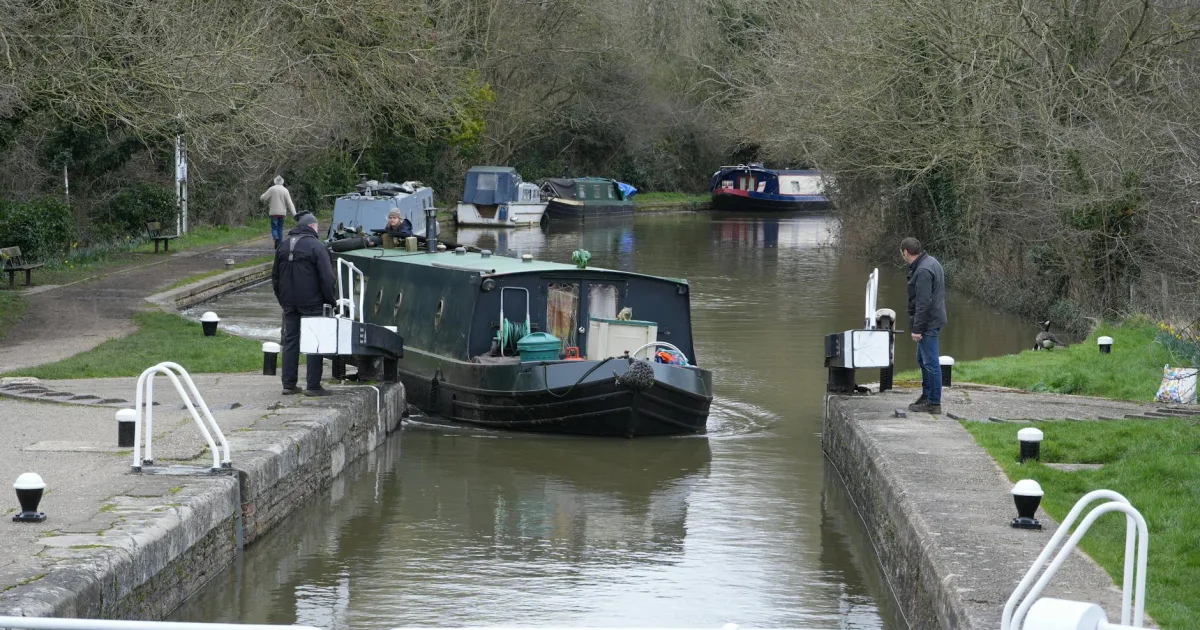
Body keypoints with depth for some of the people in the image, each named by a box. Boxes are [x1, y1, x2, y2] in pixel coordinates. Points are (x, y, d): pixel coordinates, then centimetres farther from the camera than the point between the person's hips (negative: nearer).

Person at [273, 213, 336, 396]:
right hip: (311, 303, -6)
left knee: (290, 341, 11)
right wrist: (331, 300, -3)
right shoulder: (316, 246, -9)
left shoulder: (283, 246, 12)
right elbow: (327, 277, -13)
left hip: (289, 303, 6)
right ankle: (313, 386, -4)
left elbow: (275, 276, 18)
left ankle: (288, 384, 10)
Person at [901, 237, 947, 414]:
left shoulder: (923, 271, -21)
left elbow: (923, 303, -24)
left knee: (930, 362, -5)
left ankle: (934, 403, -1)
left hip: (928, 323, -11)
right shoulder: (931, 262, 12)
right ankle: (926, 396, 30)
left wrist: (917, 328, -20)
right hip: (933, 321, 11)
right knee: (923, 360, 21)